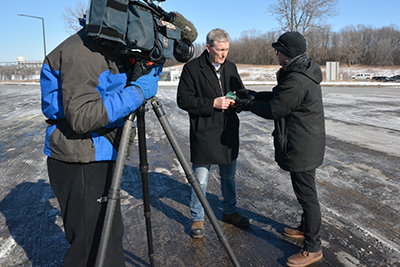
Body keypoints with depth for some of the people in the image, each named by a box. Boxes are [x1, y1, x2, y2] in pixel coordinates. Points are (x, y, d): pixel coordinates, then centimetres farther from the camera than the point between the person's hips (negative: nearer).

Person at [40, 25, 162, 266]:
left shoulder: (110, 50, 11)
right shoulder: (82, 51, -18)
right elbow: (81, 117, -27)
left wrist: (151, 71, 3)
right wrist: (137, 92, -22)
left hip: (98, 158, 10)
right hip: (81, 164, -10)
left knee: (109, 235, 22)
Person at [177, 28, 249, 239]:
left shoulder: (230, 67, 9)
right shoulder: (192, 68, -9)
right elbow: (183, 99, -13)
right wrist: (212, 104, -21)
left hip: (228, 132, 6)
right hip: (204, 134, -5)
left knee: (229, 176, 18)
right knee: (200, 180, 2)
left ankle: (230, 211, 38)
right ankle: (197, 219, 22)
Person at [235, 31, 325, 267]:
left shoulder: (297, 81, -26)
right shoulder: (304, 71, 9)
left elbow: (274, 110, -19)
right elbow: (279, 96, 17)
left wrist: (248, 104, -5)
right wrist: (254, 95, 12)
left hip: (302, 148, -11)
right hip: (306, 144, 11)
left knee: (307, 195, 1)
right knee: (305, 192, 24)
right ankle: (306, 228, 43)